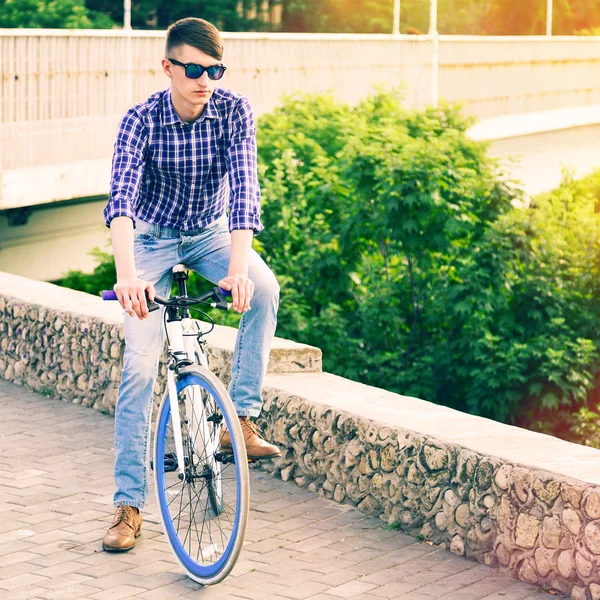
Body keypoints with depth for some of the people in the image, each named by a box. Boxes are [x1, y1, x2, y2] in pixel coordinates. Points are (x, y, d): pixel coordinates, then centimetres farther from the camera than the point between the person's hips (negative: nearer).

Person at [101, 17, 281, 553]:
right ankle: (129, 503, -5)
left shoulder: (234, 111, -18)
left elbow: (243, 189, -28)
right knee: (140, 364, -12)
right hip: (153, 239, -2)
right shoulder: (142, 120, -22)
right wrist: (126, 274, -50)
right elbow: (121, 198, -34)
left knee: (264, 287, -31)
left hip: (211, 233, 2)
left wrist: (238, 268, -43)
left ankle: (241, 420, -21)